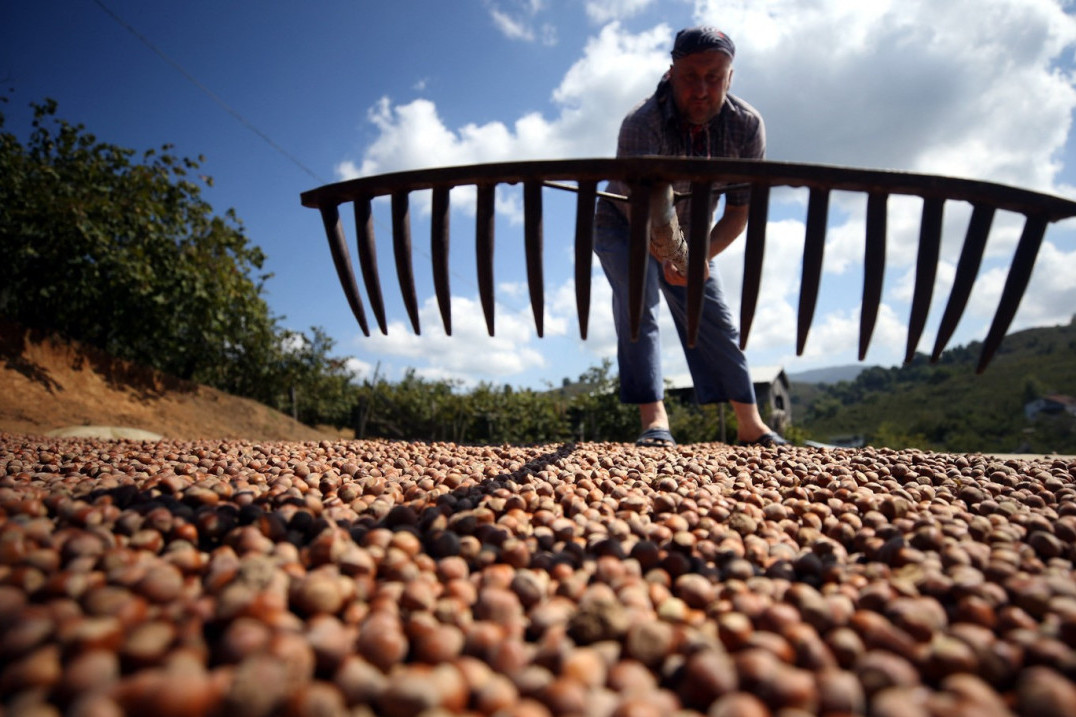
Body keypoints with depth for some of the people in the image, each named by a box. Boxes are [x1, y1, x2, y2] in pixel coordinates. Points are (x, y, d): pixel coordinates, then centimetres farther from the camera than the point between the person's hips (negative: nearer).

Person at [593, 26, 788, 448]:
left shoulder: (747, 126, -20)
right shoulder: (641, 124, -33)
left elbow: (741, 208, -15)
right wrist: (669, 255, -64)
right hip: (624, 228, -3)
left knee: (715, 321, 0)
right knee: (637, 309, -26)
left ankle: (751, 426, 8)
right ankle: (654, 420, -26)